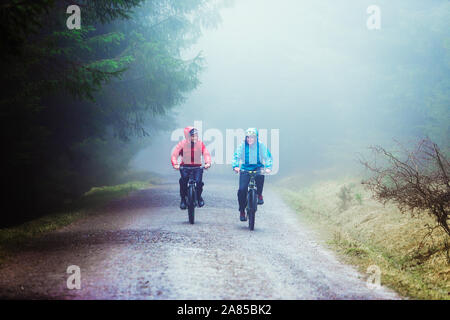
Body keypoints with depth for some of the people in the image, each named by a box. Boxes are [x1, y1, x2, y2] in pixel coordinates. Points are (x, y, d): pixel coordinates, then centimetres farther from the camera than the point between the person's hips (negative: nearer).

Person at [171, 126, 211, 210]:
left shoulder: (200, 144, -5)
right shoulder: (182, 144, -9)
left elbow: (206, 154, -15)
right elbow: (174, 155, -15)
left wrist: (208, 162, -35)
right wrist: (175, 164, -34)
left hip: (197, 166, 1)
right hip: (185, 166, -1)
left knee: (198, 181, -20)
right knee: (184, 180, -25)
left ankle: (199, 196, 12)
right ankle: (183, 199, -3)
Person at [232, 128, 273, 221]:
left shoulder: (261, 145, -4)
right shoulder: (242, 146, -4)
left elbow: (268, 156, -3)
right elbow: (236, 156, -4)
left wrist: (268, 167, -19)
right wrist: (235, 166, -21)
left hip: (258, 167, 0)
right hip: (245, 169, 0)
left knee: (260, 175, -36)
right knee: (242, 189, -12)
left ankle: (259, 194, -11)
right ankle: (242, 211, 5)